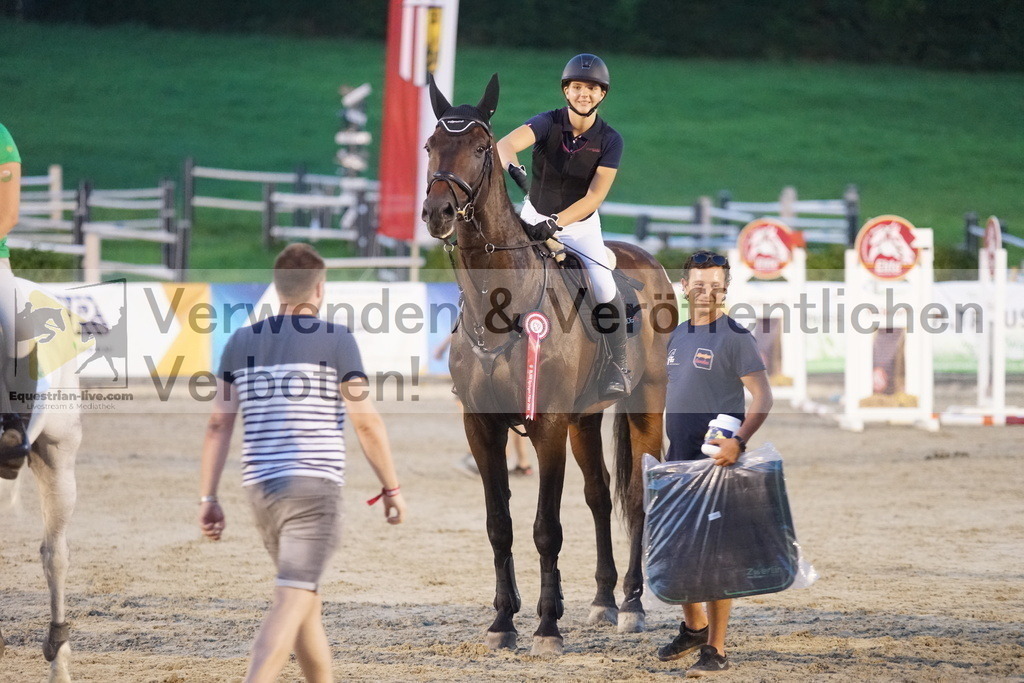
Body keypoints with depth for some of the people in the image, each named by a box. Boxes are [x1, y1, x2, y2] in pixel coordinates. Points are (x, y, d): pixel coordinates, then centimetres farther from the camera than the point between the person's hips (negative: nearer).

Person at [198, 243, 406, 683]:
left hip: (260, 488, 6)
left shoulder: (241, 342, 10)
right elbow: (366, 422, -6)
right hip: (314, 486, -6)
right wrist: (391, 488, 3)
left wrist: (207, 499, 9)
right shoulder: (336, 340, -4)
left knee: (307, 600, 20)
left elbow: (219, 424, 7)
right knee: (292, 602, -13)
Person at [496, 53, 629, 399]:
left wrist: (556, 223, -34)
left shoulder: (609, 140, -15)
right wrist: (512, 166, -58)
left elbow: (595, 196, -20)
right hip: (535, 216, 1)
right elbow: (506, 144, -34)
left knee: (604, 289, -19)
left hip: (580, 224, -1)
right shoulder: (549, 123, -16)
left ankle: (618, 366, 0)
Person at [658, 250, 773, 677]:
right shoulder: (676, 337, 14)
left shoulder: (734, 337, -8)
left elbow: (762, 396, -15)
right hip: (678, 458, 7)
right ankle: (694, 627, 32)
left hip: (716, 460, -7)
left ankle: (716, 649, -2)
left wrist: (739, 442, -28)